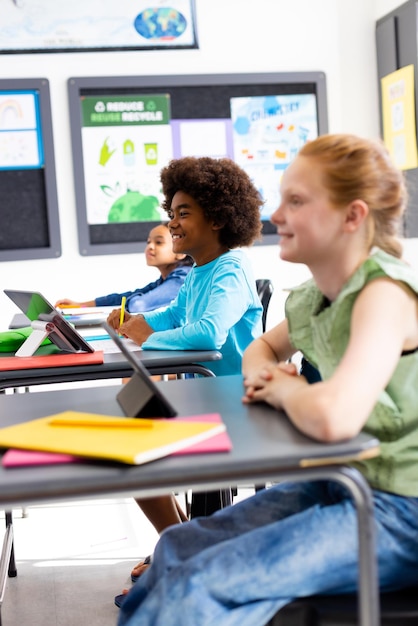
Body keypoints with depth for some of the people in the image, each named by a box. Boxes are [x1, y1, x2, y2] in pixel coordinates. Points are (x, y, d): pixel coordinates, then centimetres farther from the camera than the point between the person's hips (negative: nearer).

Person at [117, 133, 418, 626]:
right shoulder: (311, 298, 5)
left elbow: (333, 418, -37)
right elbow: (262, 348, 26)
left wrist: (284, 389, -14)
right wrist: (260, 375, 2)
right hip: (338, 484, 8)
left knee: (203, 584, -18)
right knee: (178, 548, 0)